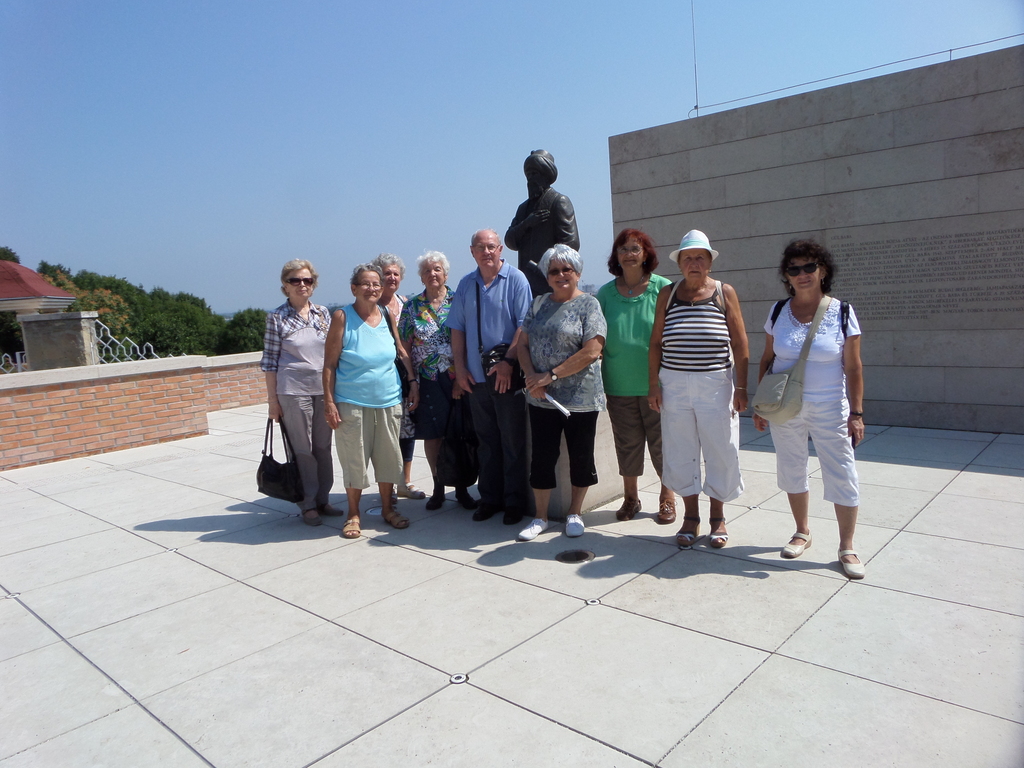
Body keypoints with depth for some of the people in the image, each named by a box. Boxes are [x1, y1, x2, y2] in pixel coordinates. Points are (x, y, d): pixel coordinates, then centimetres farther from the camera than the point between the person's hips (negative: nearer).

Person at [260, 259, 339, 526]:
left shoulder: (323, 313, 8)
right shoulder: (277, 317, -2)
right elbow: (270, 361, -2)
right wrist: (272, 399, -4)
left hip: (324, 389, 4)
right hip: (293, 391, -4)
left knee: (324, 447, 10)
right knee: (303, 449, 3)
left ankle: (322, 499, 22)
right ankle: (308, 504, 15)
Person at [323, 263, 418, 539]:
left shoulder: (387, 314, 4)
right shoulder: (342, 317, -7)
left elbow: (403, 352, 14)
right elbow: (329, 364, -6)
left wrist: (413, 381, 6)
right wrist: (329, 401, -11)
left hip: (388, 401, 4)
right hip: (352, 402, -3)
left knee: (388, 456, 11)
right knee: (354, 459, 4)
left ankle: (387, 508, 28)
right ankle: (353, 513, 22)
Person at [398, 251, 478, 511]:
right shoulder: (412, 307, 7)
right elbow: (405, 346, 7)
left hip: (458, 378, -1)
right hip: (428, 380, 1)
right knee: (432, 434, 5)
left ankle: (461, 488, 16)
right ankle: (438, 488, 20)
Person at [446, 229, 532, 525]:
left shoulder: (516, 280, -3)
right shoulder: (465, 285, 12)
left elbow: (524, 325, -10)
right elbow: (457, 329, 12)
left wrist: (509, 361, -17)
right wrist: (460, 368, 4)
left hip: (507, 375, -4)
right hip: (476, 377, 5)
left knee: (513, 441, 2)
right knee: (486, 440, 12)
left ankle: (515, 501, 13)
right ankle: (489, 498, 23)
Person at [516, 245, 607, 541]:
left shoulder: (588, 304, -5)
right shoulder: (539, 304, 12)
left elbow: (591, 351, -15)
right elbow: (523, 344, 10)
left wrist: (551, 376, -16)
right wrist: (532, 376, -9)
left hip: (580, 398, -4)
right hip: (542, 399, 4)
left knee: (580, 456, 8)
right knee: (542, 457, 7)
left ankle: (575, 514, 26)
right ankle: (540, 517, 21)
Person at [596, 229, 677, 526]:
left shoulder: (663, 289, -3)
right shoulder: (605, 293, 5)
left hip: (656, 384, -2)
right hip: (619, 385, 2)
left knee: (662, 441, 6)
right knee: (627, 442, 11)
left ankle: (667, 497, 24)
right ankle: (630, 496, 29)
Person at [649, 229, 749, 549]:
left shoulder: (724, 293, 2)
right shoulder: (668, 294, 6)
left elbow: (739, 343, 0)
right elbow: (656, 341, 7)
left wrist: (741, 387, -4)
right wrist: (653, 384, 1)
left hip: (716, 383, -1)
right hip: (674, 384, 2)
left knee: (720, 450, 5)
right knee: (681, 451, 7)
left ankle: (718, 517, 23)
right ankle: (690, 517, 23)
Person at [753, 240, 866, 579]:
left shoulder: (842, 313, -5)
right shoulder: (778, 312, 1)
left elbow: (853, 367, -4)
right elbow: (766, 360, 6)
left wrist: (856, 413, -7)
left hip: (830, 410, -2)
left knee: (842, 476, 0)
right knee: (792, 471, 13)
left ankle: (847, 547, 15)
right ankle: (802, 532, 32)